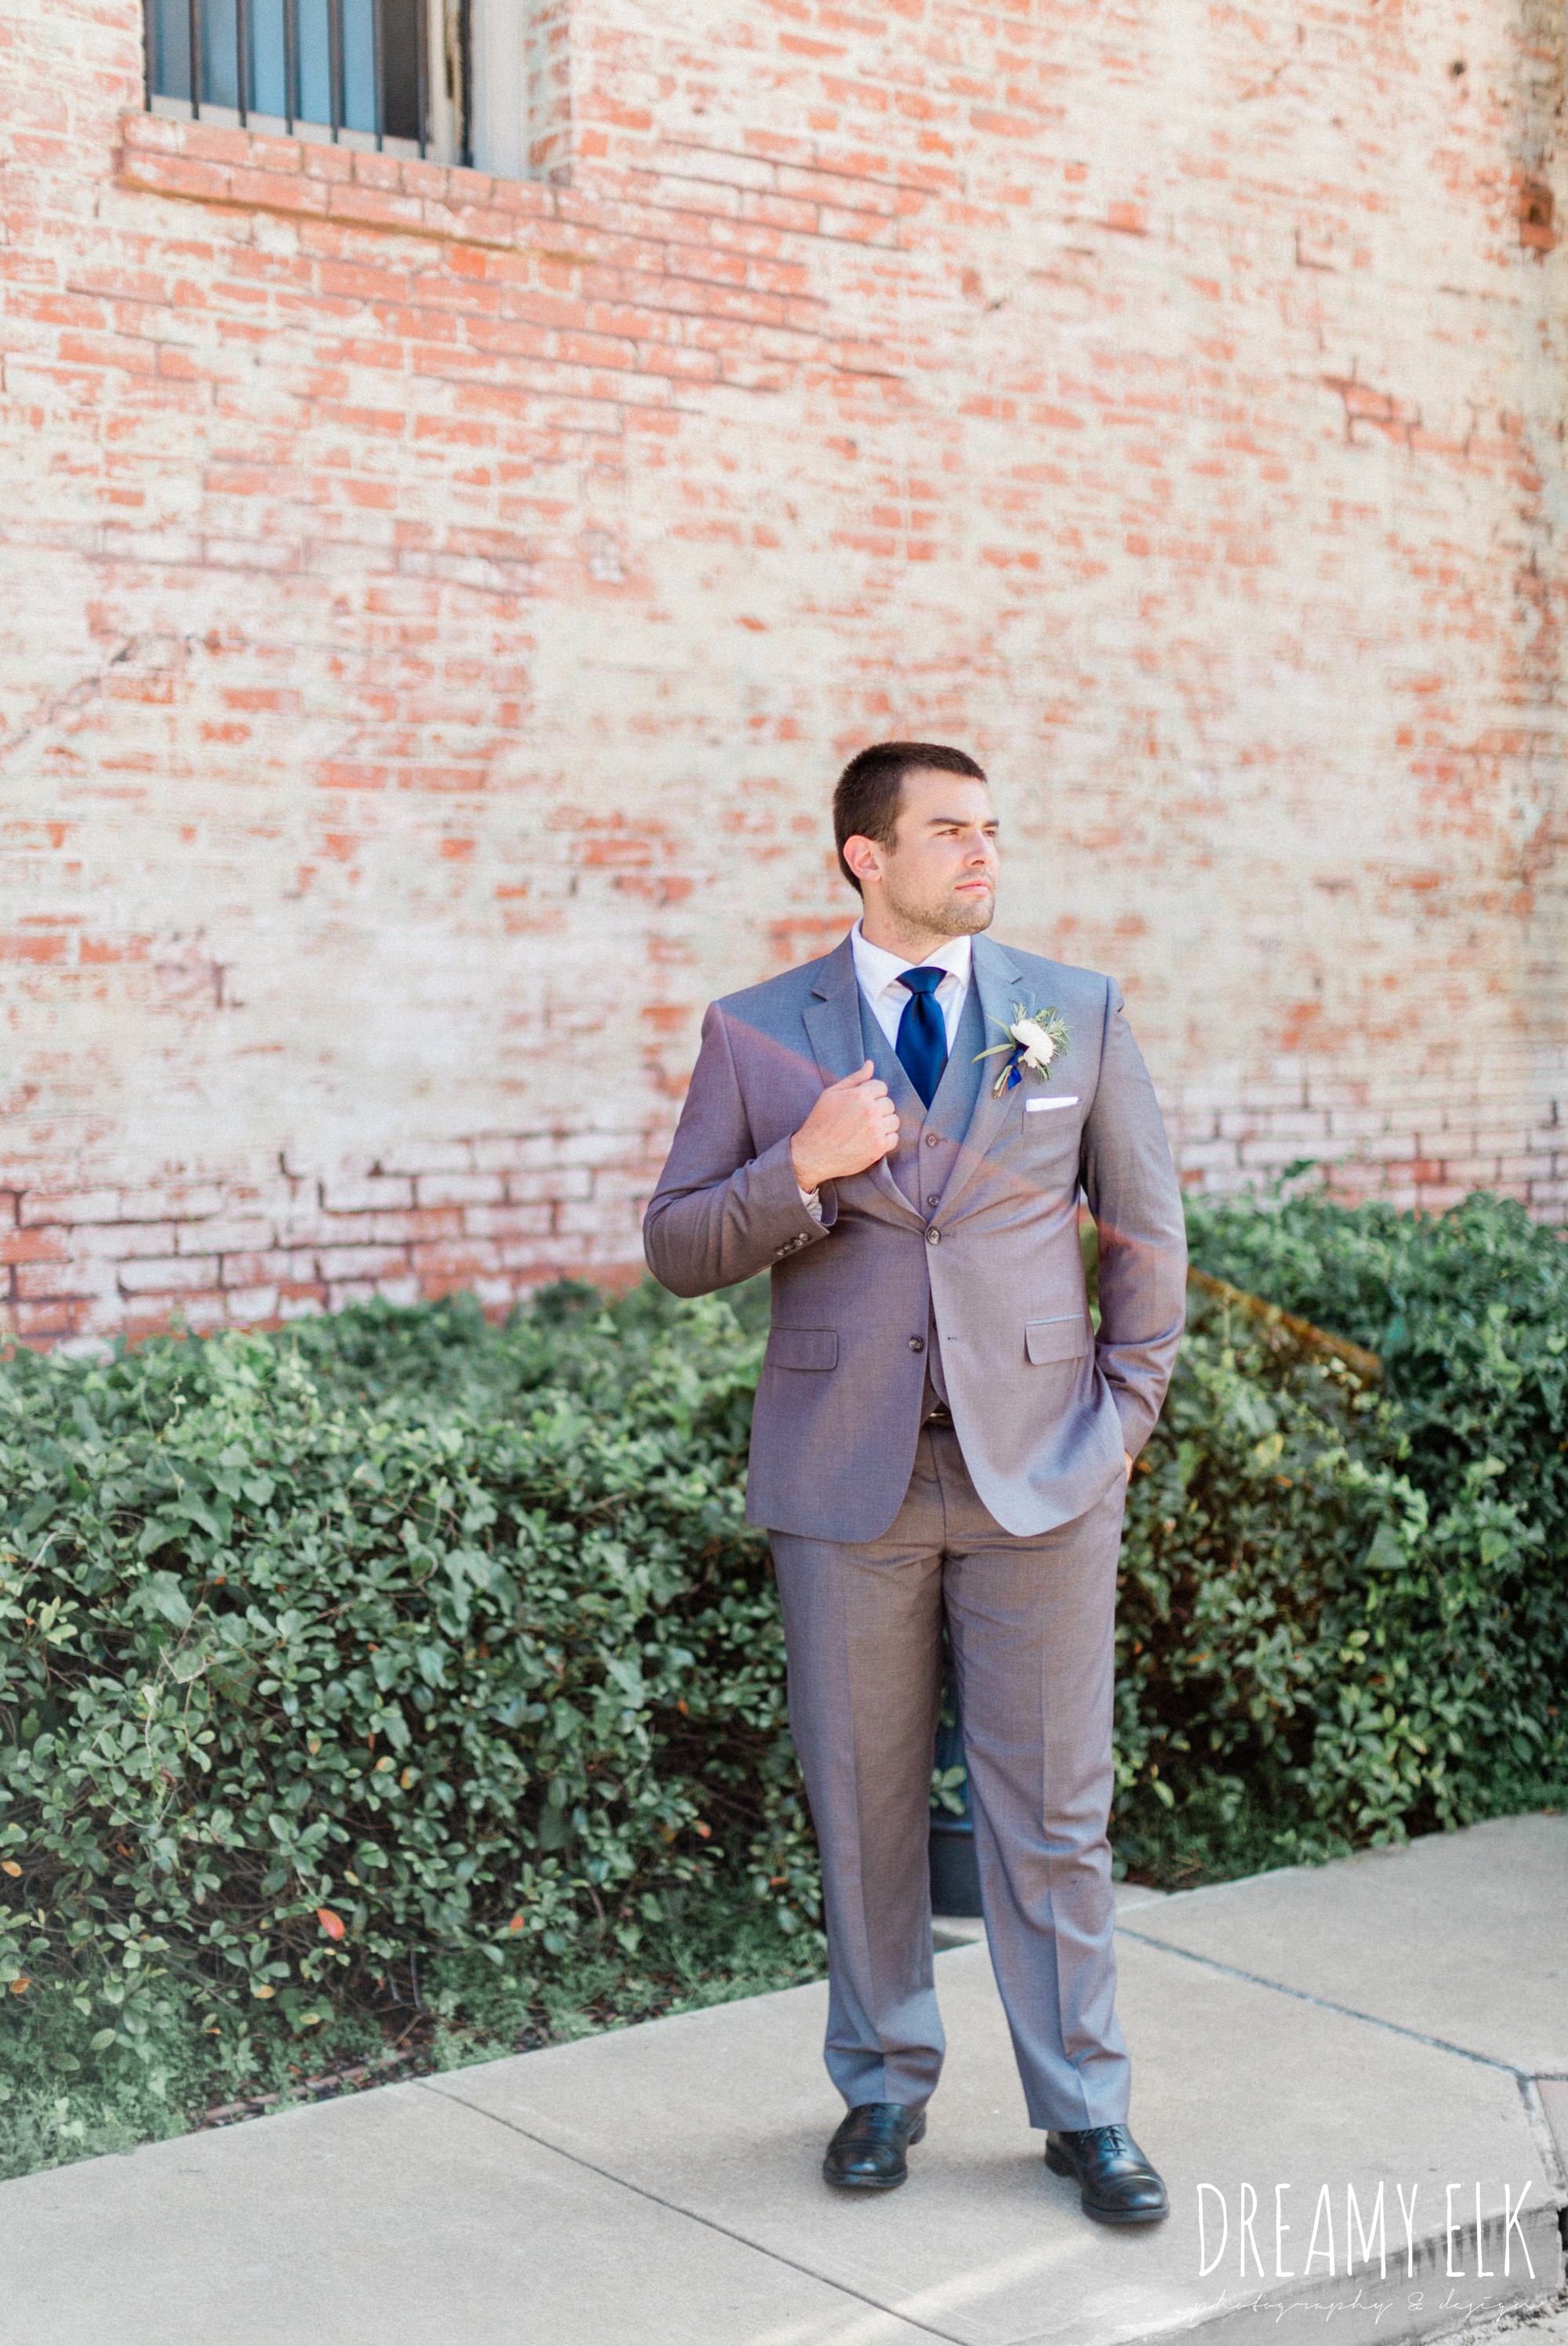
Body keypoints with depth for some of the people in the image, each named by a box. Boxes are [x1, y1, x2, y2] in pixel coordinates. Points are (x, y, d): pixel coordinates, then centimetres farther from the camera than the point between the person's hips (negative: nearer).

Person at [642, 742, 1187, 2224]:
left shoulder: (1078, 1015, 4)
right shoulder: (758, 1034, 2)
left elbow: (1149, 1233, 10)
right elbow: (676, 1250, 1)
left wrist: (1123, 1414, 2)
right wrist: (801, 1167, -15)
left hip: (1039, 1471, 0)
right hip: (847, 1474, 0)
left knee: (1052, 1807, 5)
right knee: (863, 1803, 10)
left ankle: (1084, 2112, 19)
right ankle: (884, 2085, 27)